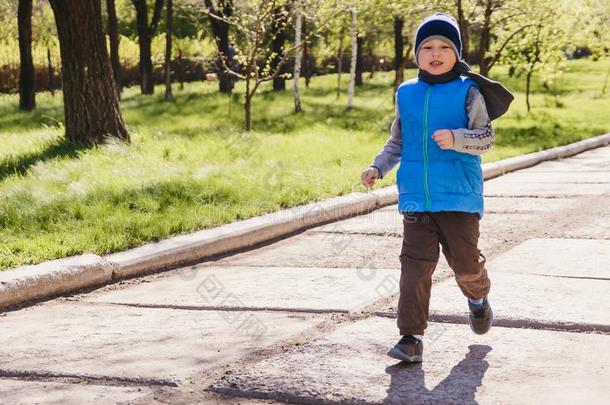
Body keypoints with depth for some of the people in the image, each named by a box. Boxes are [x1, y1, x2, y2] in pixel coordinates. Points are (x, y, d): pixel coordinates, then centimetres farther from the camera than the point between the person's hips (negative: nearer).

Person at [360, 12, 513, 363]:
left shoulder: (468, 92, -1)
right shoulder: (406, 94, 11)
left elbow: (486, 137, -8)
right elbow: (397, 142, 21)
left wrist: (455, 139, -26)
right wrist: (378, 167, 7)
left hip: (460, 196, -2)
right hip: (416, 198, 3)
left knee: (465, 261, 6)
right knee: (415, 265, -4)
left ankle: (478, 298, 41)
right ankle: (412, 336, -3)